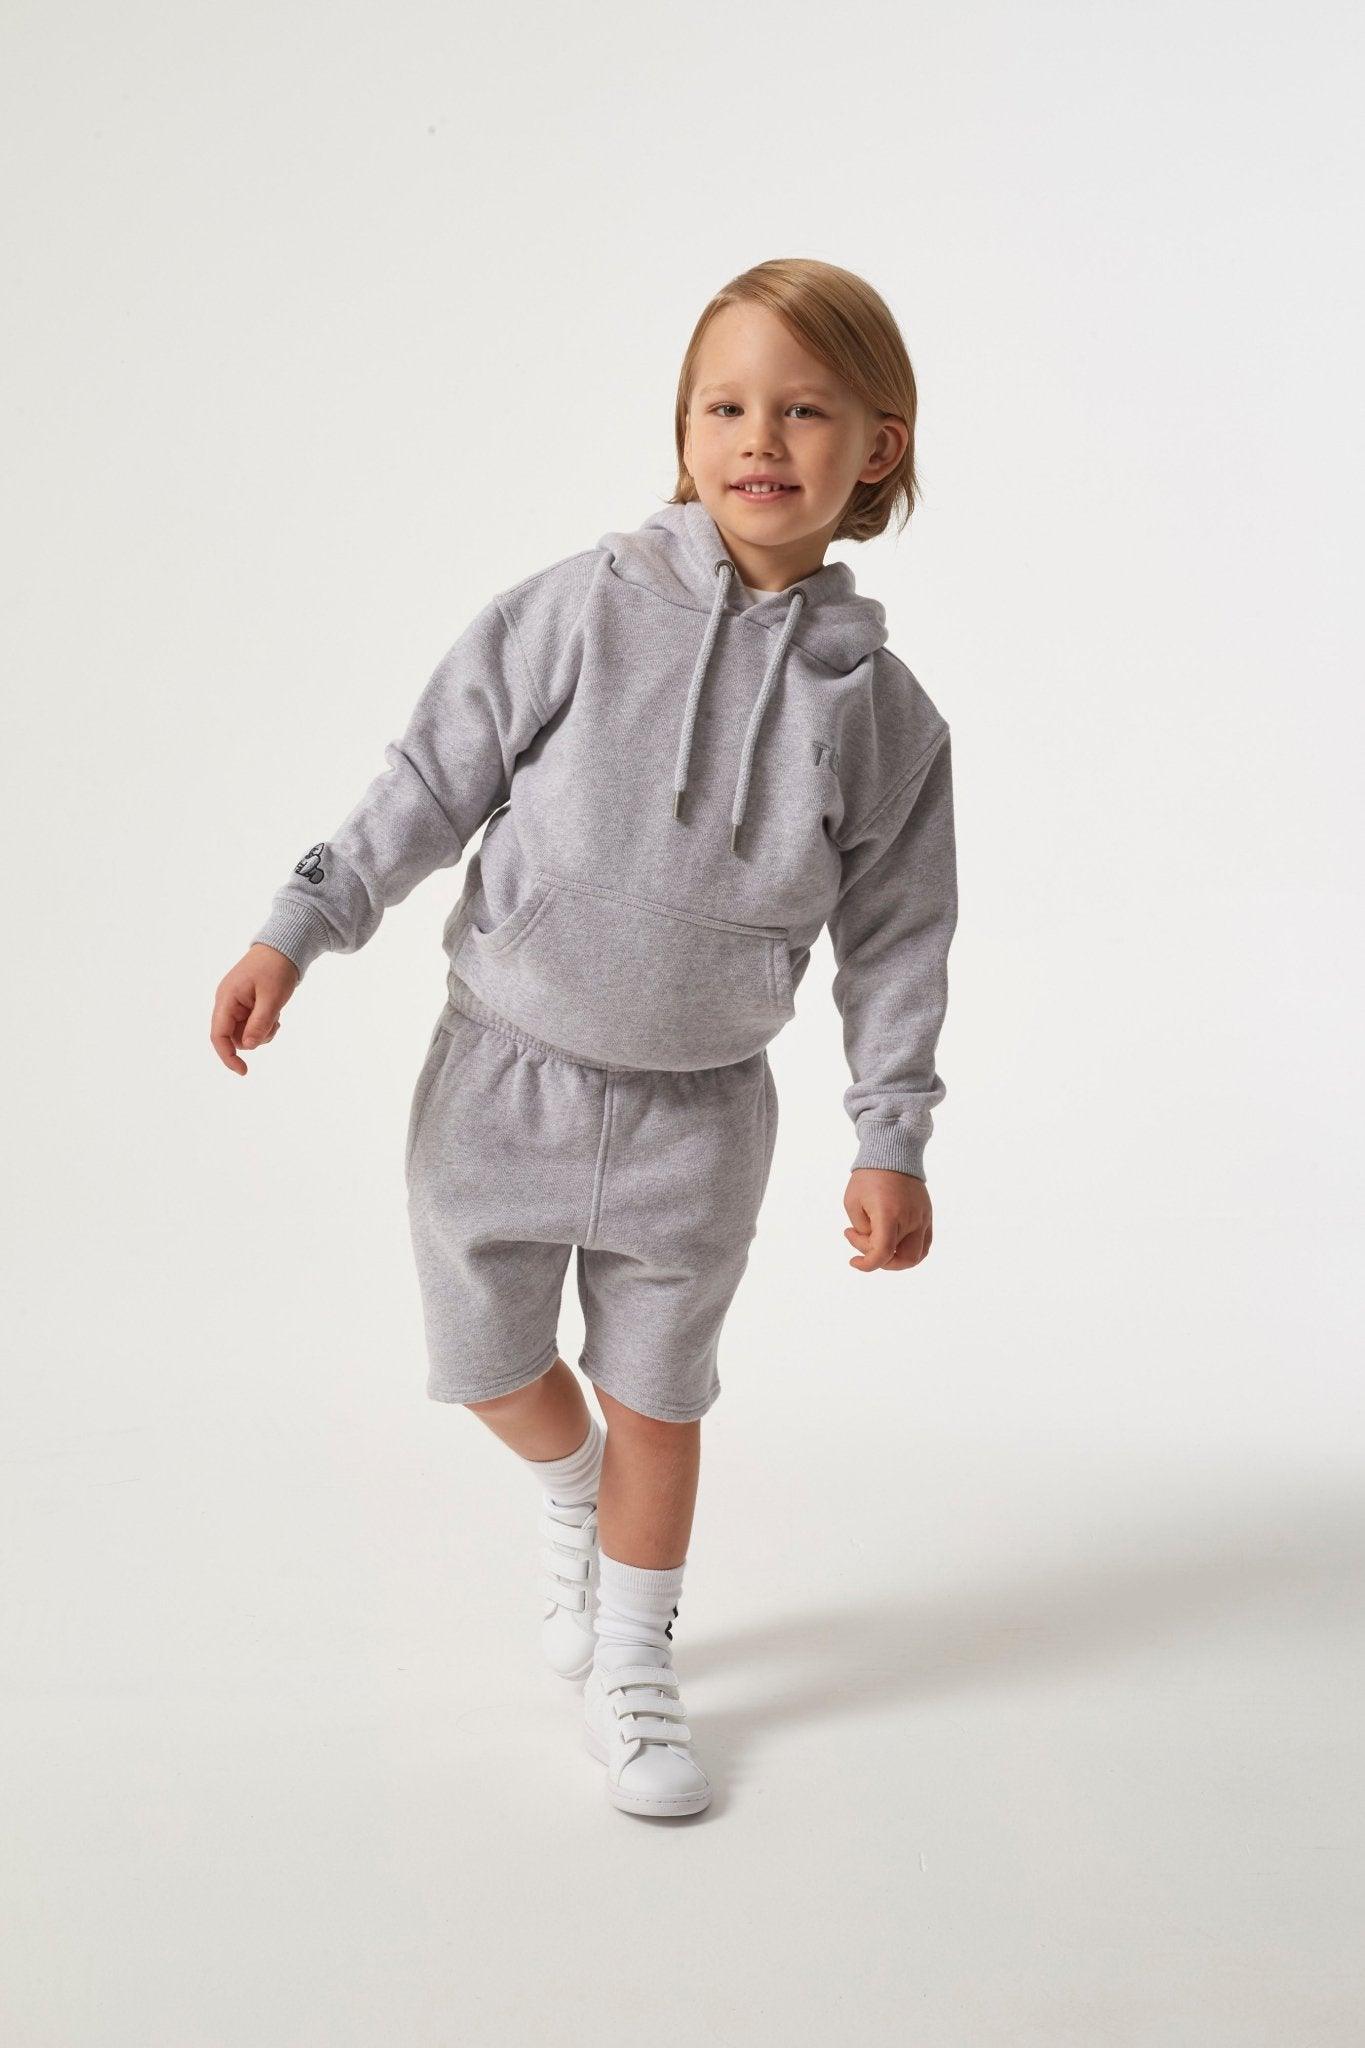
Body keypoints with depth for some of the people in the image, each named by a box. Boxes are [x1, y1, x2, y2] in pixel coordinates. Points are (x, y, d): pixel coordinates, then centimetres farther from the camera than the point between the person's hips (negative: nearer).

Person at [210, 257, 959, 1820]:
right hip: (503, 1076, 0)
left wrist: (891, 1138, 1)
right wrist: (298, 929, -11)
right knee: (491, 1365, 15)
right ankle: (573, 1510, 49)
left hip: (694, 1114, 0)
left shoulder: (883, 713, -6)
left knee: (657, 1402, 12)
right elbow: (435, 781, -6)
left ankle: (630, 1674, 34)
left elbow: (892, 941, 1)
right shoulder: (581, 610, -12)